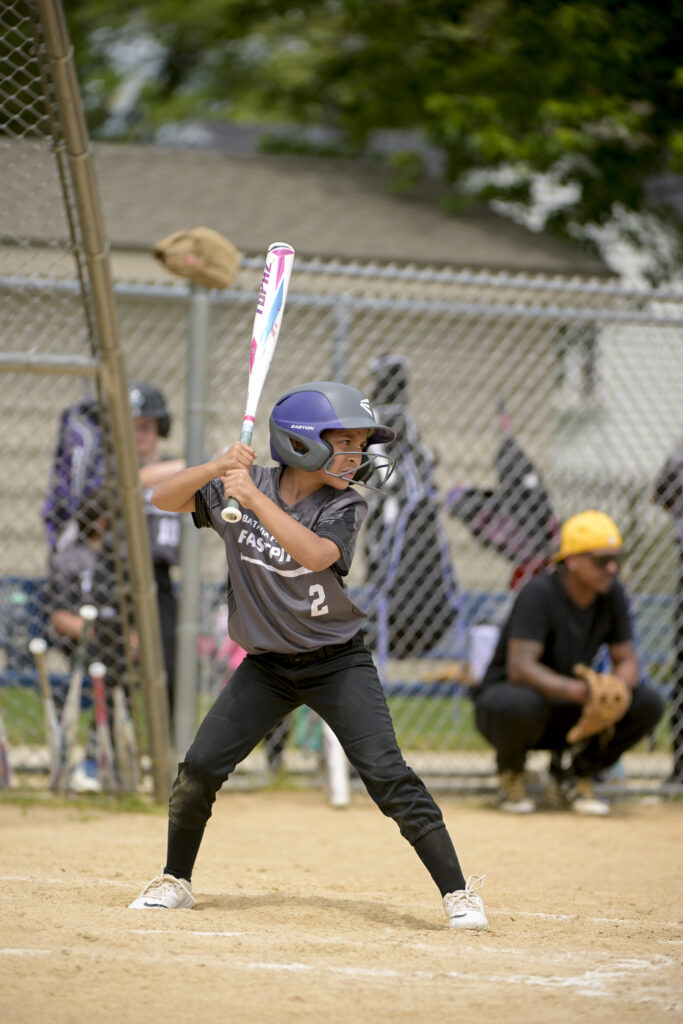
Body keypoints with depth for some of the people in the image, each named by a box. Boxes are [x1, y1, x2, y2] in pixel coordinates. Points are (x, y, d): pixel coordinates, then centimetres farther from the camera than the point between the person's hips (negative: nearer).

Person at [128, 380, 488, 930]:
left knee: (388, 776, -14)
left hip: (338, 662, -2)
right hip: (266, 665, 2)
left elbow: (314, 554, -31)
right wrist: (219, 466, -24)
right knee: (198, 769, -3)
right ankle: (176, 881, 19)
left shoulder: (346, 505, -13)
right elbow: (163, 498, -7)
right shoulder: (238, 487, -6)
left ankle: (458, 892, -9)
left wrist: (254, 498, -33)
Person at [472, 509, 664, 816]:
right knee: (522, 705, -42)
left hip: (569, 714, 6)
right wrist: (577, 690, -46)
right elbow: (519, 667, -33)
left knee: (648, 704, -15)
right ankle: (510, 773, -6)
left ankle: (576, 776, 5)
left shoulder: (612, 595, -3)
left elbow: (626, 661, 0)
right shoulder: (539, 593, -23)